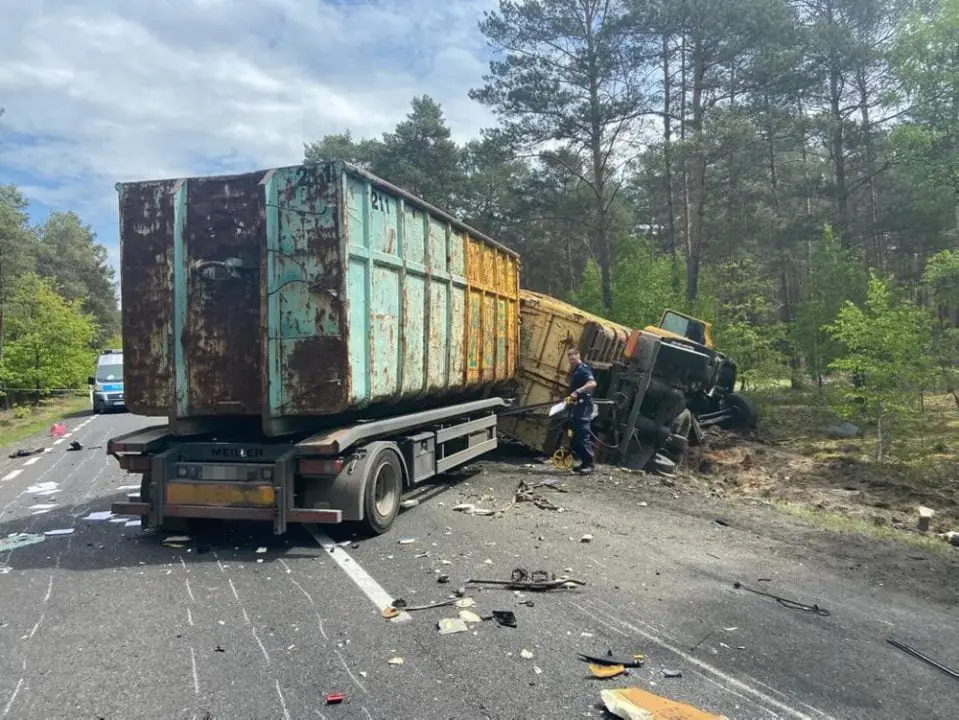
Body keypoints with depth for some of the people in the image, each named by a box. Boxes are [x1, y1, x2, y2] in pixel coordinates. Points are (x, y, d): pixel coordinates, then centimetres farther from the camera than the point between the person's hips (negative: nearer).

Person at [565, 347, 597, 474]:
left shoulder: (583, 369, -12)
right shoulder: (574, 371, 17)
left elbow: (592, 383, -28)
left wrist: (577, 392, -34)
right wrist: (571, 398, 21)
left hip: (584, 406, -10)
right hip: (577, 406, 10)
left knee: (583, 435, -11)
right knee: (576, 435, 11)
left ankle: (589, 464, -8)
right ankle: (584, 463, 18)